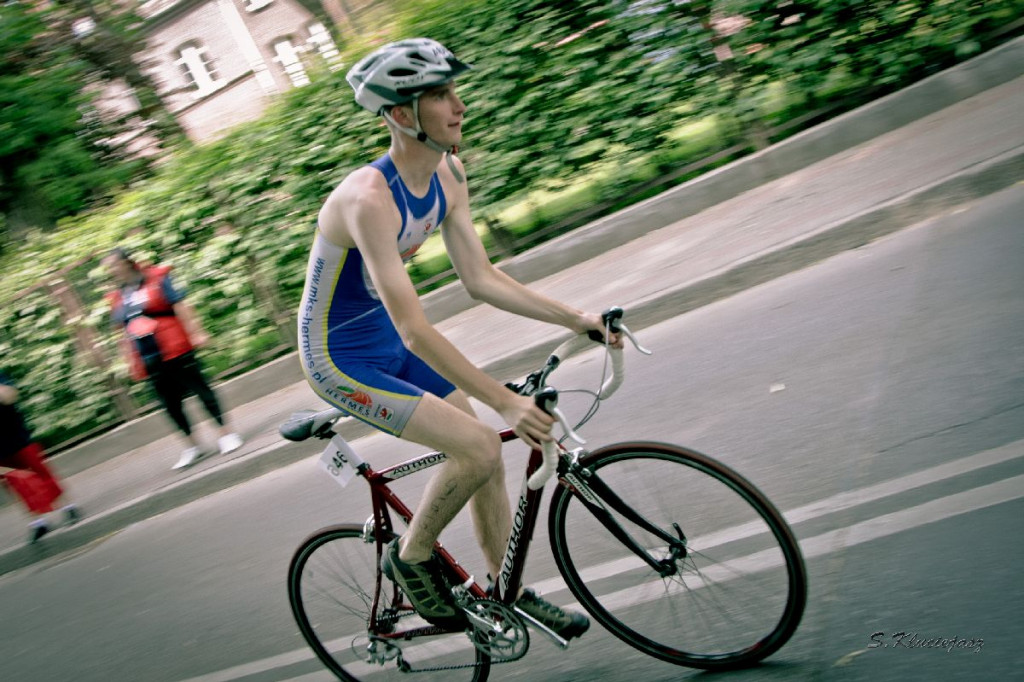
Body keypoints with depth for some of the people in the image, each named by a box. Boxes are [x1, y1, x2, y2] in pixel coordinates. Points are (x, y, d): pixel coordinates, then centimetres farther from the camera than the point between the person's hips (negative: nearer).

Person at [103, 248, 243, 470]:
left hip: (176, 351, -6)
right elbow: (125, 332, 16)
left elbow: (181, 306, -8)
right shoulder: (117, 298, 11)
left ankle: (225, 433, 11)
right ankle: (192, 446, 23)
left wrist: (195, 333, -15)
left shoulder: (157, 278, -4)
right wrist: (132, 363, 14)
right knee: (171, 404, 10)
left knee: (201, 389, 0)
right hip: (150, 362, 6)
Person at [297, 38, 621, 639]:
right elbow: (414, 329, -35)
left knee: (487, 455, 8)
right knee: (477, 447, -19)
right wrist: (504, 401, -36)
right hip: (339, 358, -8)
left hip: (388, 343, 8)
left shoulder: (448, 175, -5)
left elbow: (481, 278, -1)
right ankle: (411, 557, 6)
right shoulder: (370, 199, -31)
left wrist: (574, 318, -8)